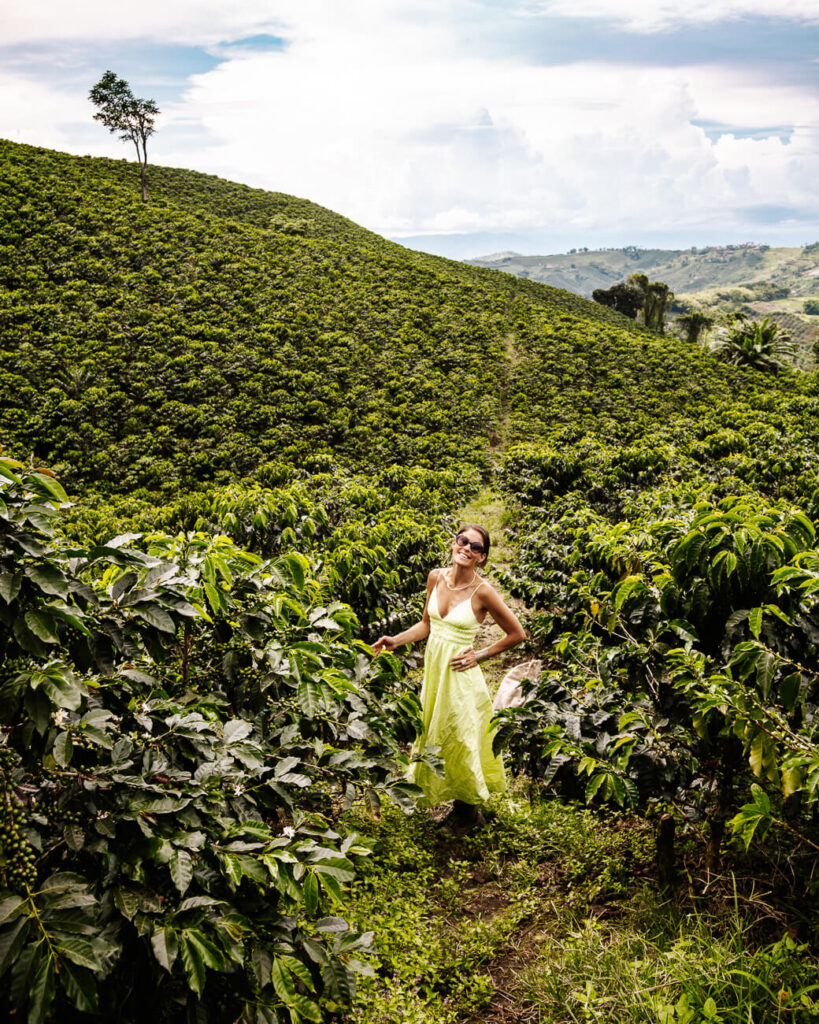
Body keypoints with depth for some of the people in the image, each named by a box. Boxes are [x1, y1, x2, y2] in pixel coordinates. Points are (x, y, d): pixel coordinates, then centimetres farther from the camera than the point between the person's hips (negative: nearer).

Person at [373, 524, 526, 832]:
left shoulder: (482, 592, -16)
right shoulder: (436, 577, -1)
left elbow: (517, 634, -6)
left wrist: (480, 656, -7)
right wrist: (395, 641, 3)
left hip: (460, 675, -5)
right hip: (433, 667, 6)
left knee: (460, 741, 7)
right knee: (434, 736, 15)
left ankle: (467, 810, 30)